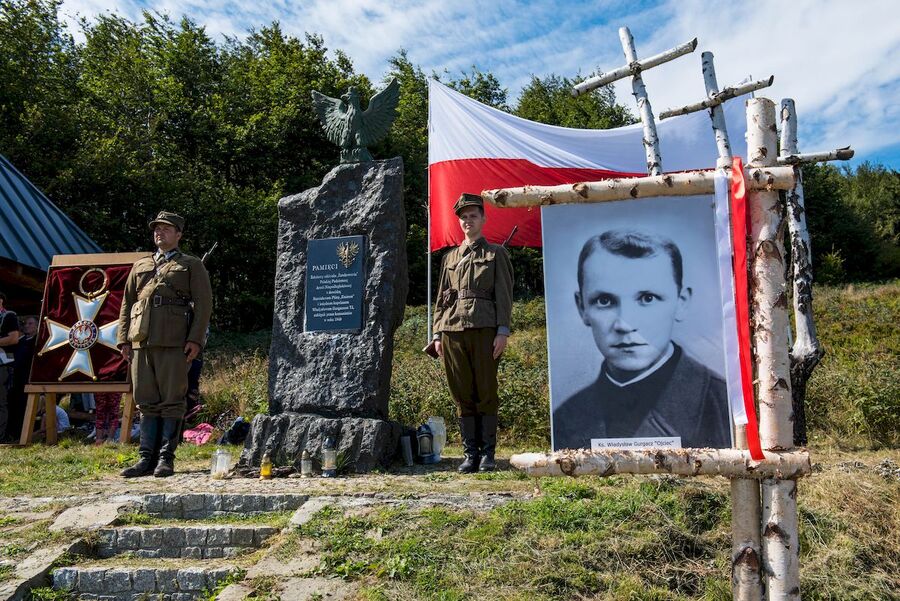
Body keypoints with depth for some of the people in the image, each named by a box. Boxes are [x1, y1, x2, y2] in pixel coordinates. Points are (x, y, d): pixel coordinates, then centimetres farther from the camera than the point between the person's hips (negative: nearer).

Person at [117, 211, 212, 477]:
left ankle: (166, 459, 3)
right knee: (146, 401, 6)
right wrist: (124, 339, 9)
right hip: (141, 342, 4)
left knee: (171, 400, -3)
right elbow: (127, 304, 21)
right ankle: (147, 458, 12)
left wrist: (195, 339, -10)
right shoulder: (140, 266, 24)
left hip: (174, 342, -4)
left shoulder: (191, 265, 11)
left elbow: (203, 303, 1)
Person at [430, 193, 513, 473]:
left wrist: (503, 331, -8)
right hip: (453, 330, 4)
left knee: (486, 393, -1)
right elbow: (442, 299, 18)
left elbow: (504, 295, 2)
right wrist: (437, 334, 10)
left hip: (484, 330, -3)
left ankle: (488, 453, 7)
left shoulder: (496, 253, 10)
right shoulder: (450, 258, 21)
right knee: (463, 395, 4)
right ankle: (470, 453, 10)